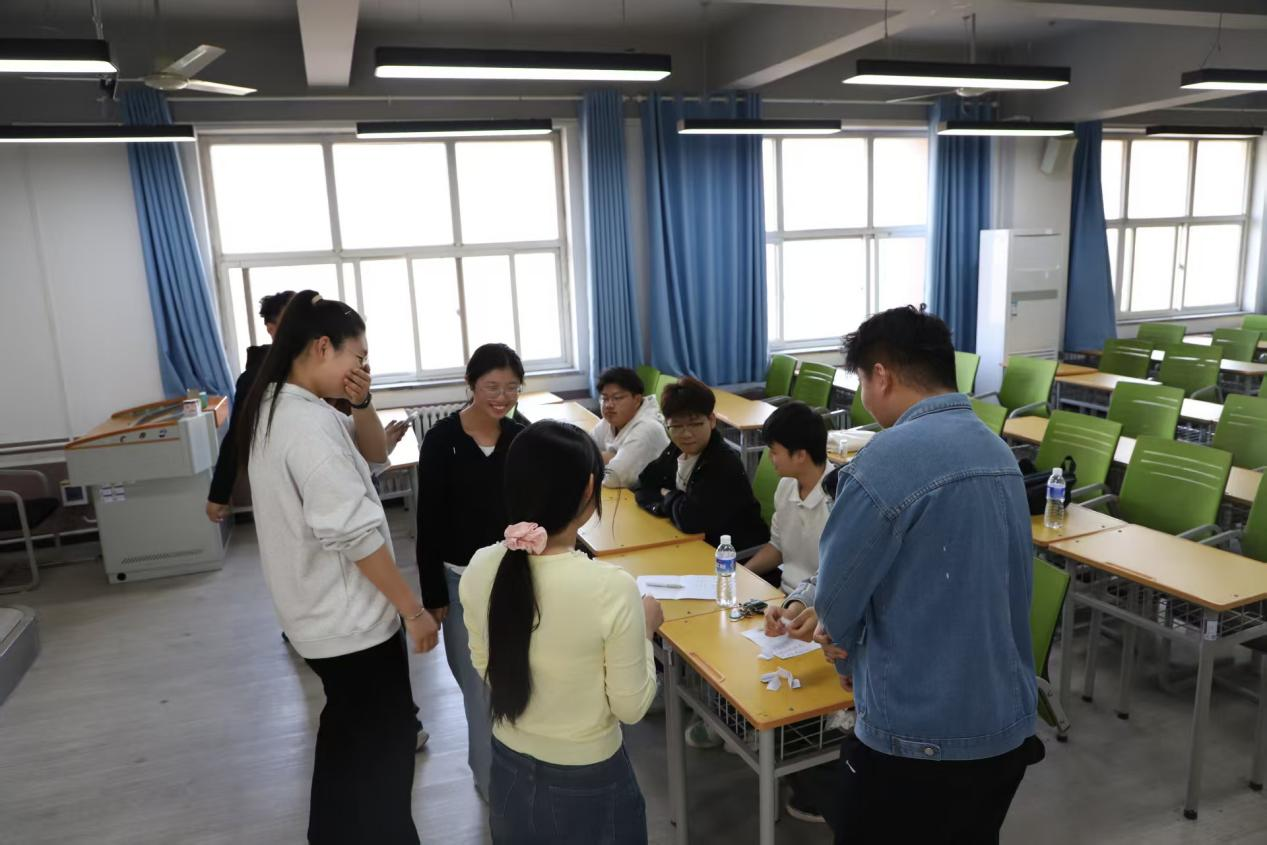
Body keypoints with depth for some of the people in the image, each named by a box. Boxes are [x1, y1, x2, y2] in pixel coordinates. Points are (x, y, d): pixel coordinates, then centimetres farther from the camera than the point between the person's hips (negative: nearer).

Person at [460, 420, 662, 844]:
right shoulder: (611, 586, -29)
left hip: (509, 772, 4)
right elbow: (631, 707, -16)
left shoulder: (480, 569, -14)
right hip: (587, 784, -4)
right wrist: (644, 630, -2)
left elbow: (484, 666, 3)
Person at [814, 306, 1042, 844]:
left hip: (914, 734, -7)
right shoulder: (999, 453, 4)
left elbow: (838, 591, -14)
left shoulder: (888, 460, -23)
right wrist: (845, 628, 8)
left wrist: (851, 661, 8)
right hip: (1007, 724, 7)